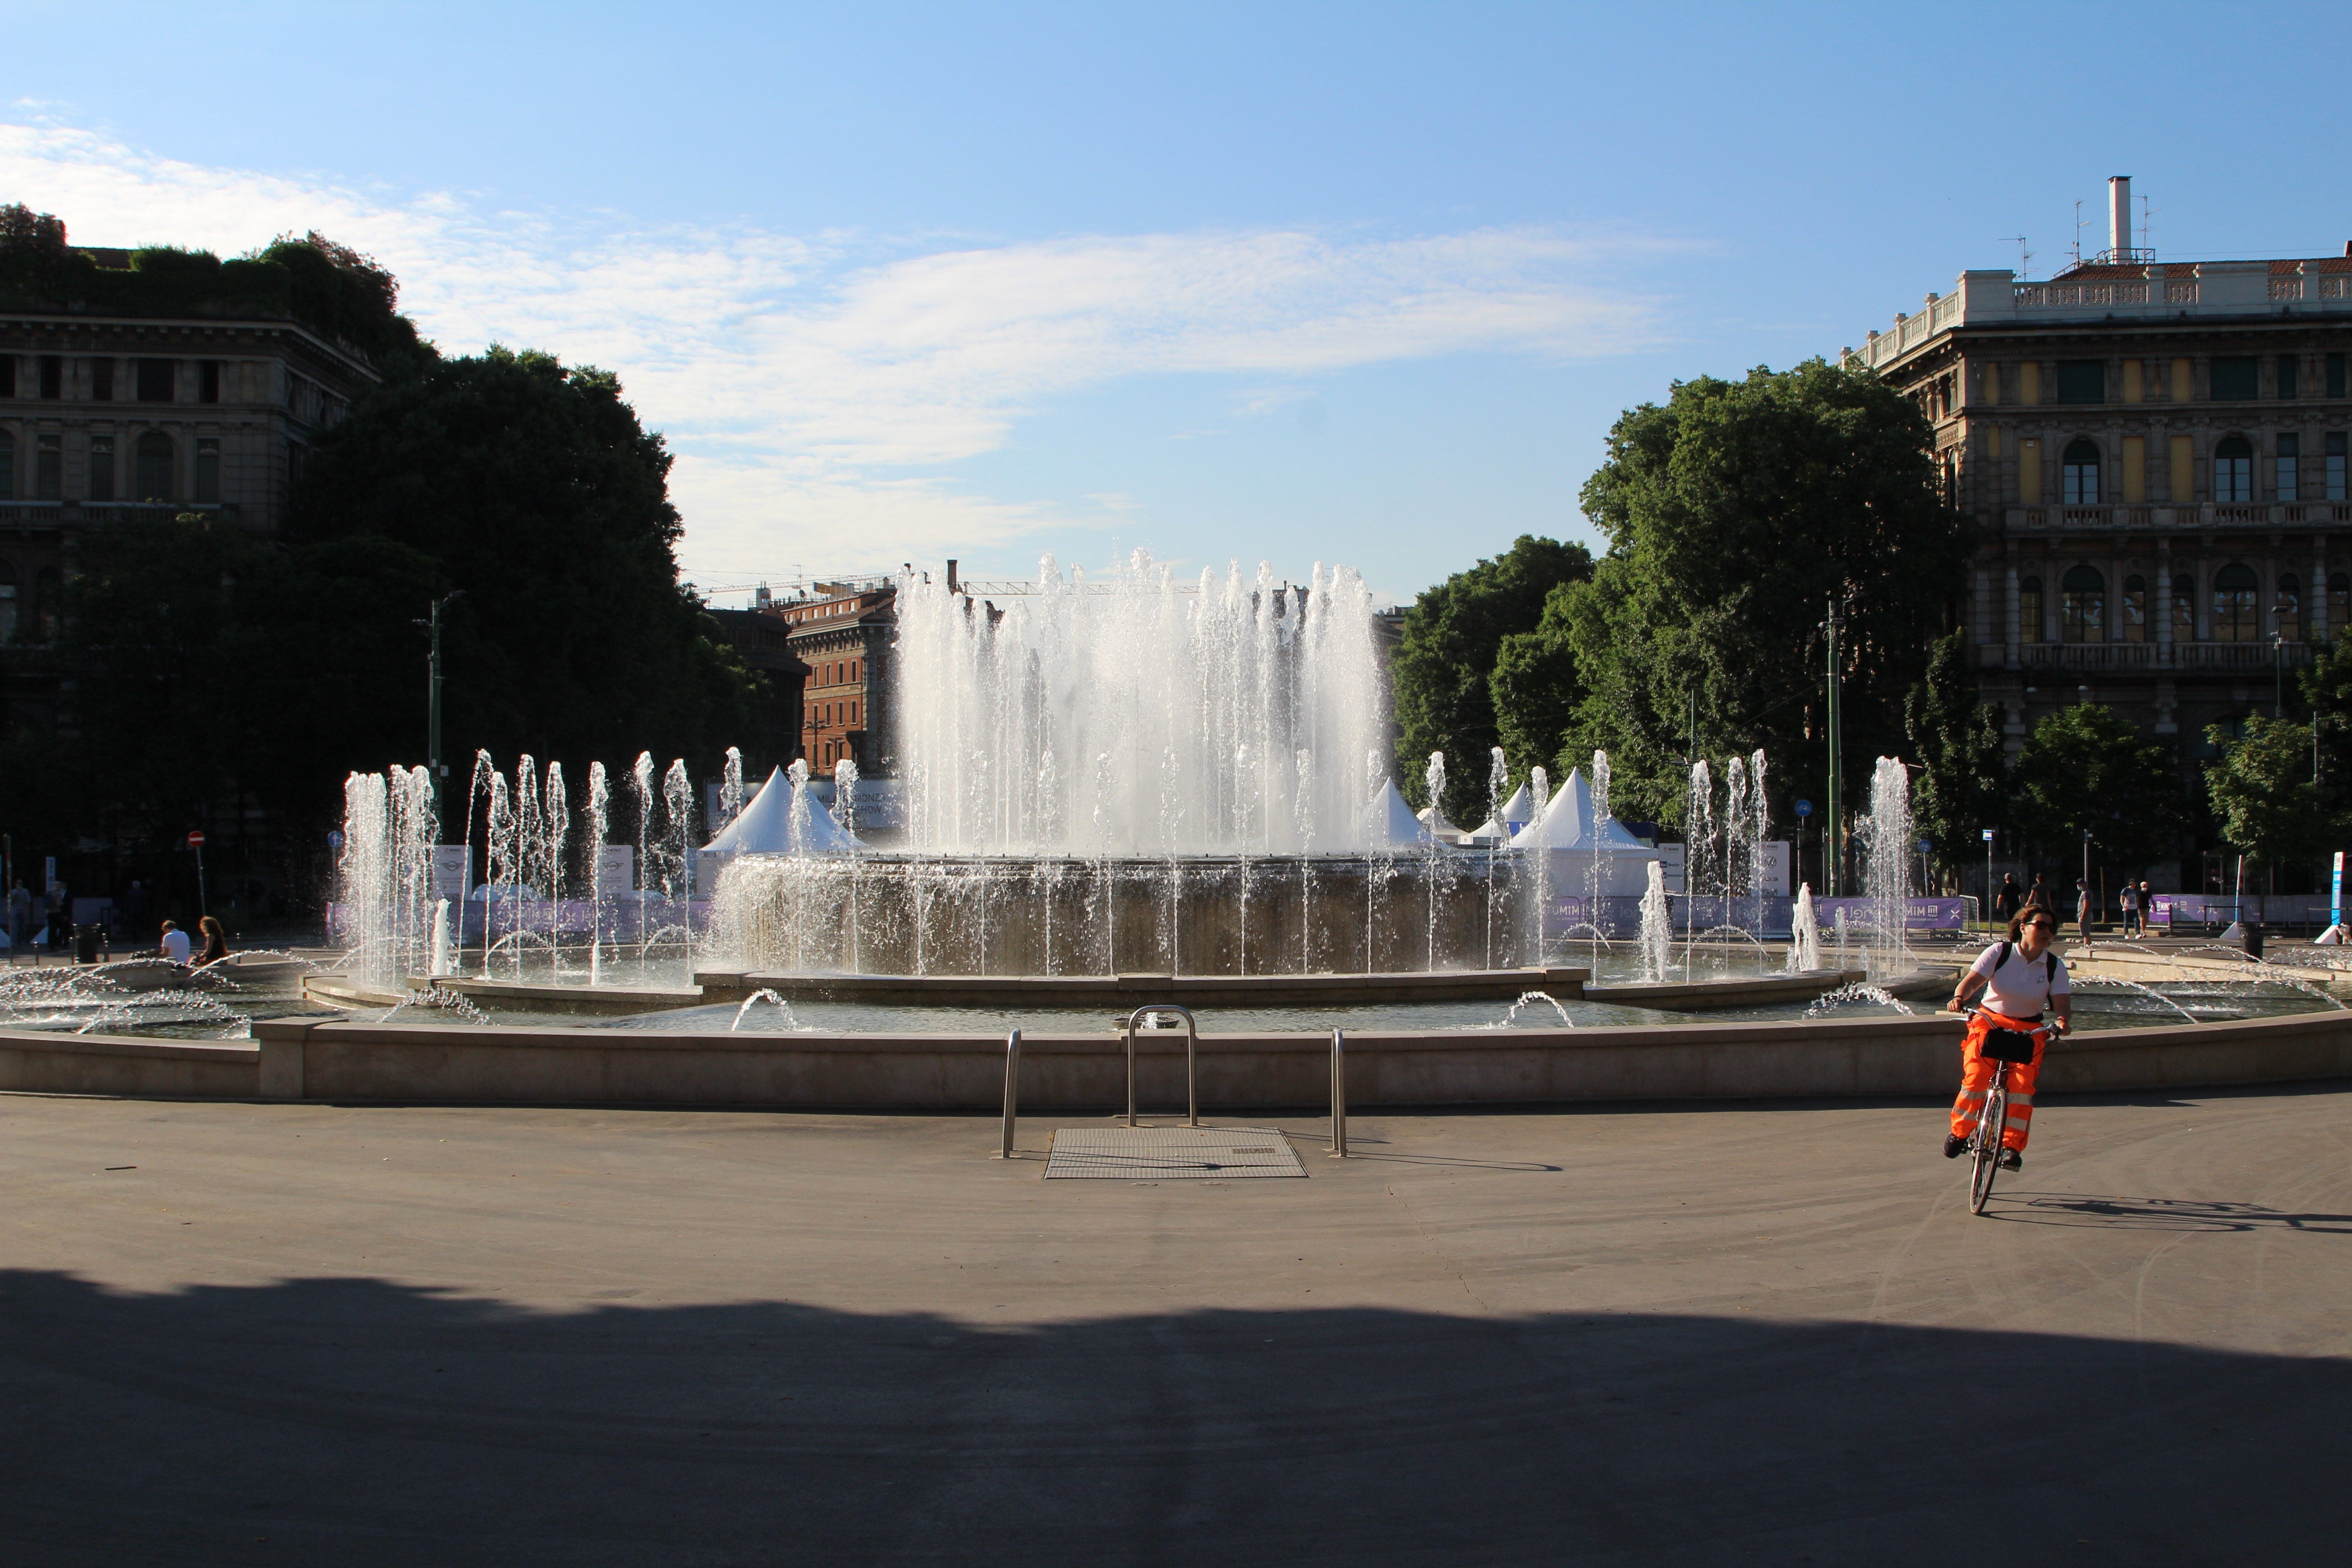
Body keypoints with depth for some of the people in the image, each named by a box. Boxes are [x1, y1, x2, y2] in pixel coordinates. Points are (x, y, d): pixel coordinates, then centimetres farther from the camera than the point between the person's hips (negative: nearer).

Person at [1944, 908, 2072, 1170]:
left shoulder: (2054, 966, -1)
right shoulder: (1999, 952, -7)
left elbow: (2063, 1003, -9)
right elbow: (1972, 980, -16)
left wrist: (2063, 1019, -33)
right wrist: (1959, 997, -38)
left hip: (2028, 1030, 1)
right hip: (1990, 1022, -1)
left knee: (2022, 1085, -21)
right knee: (1976, 1077, -21)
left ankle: (2011, 1146, -9)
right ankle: (1959, 1132, 2)